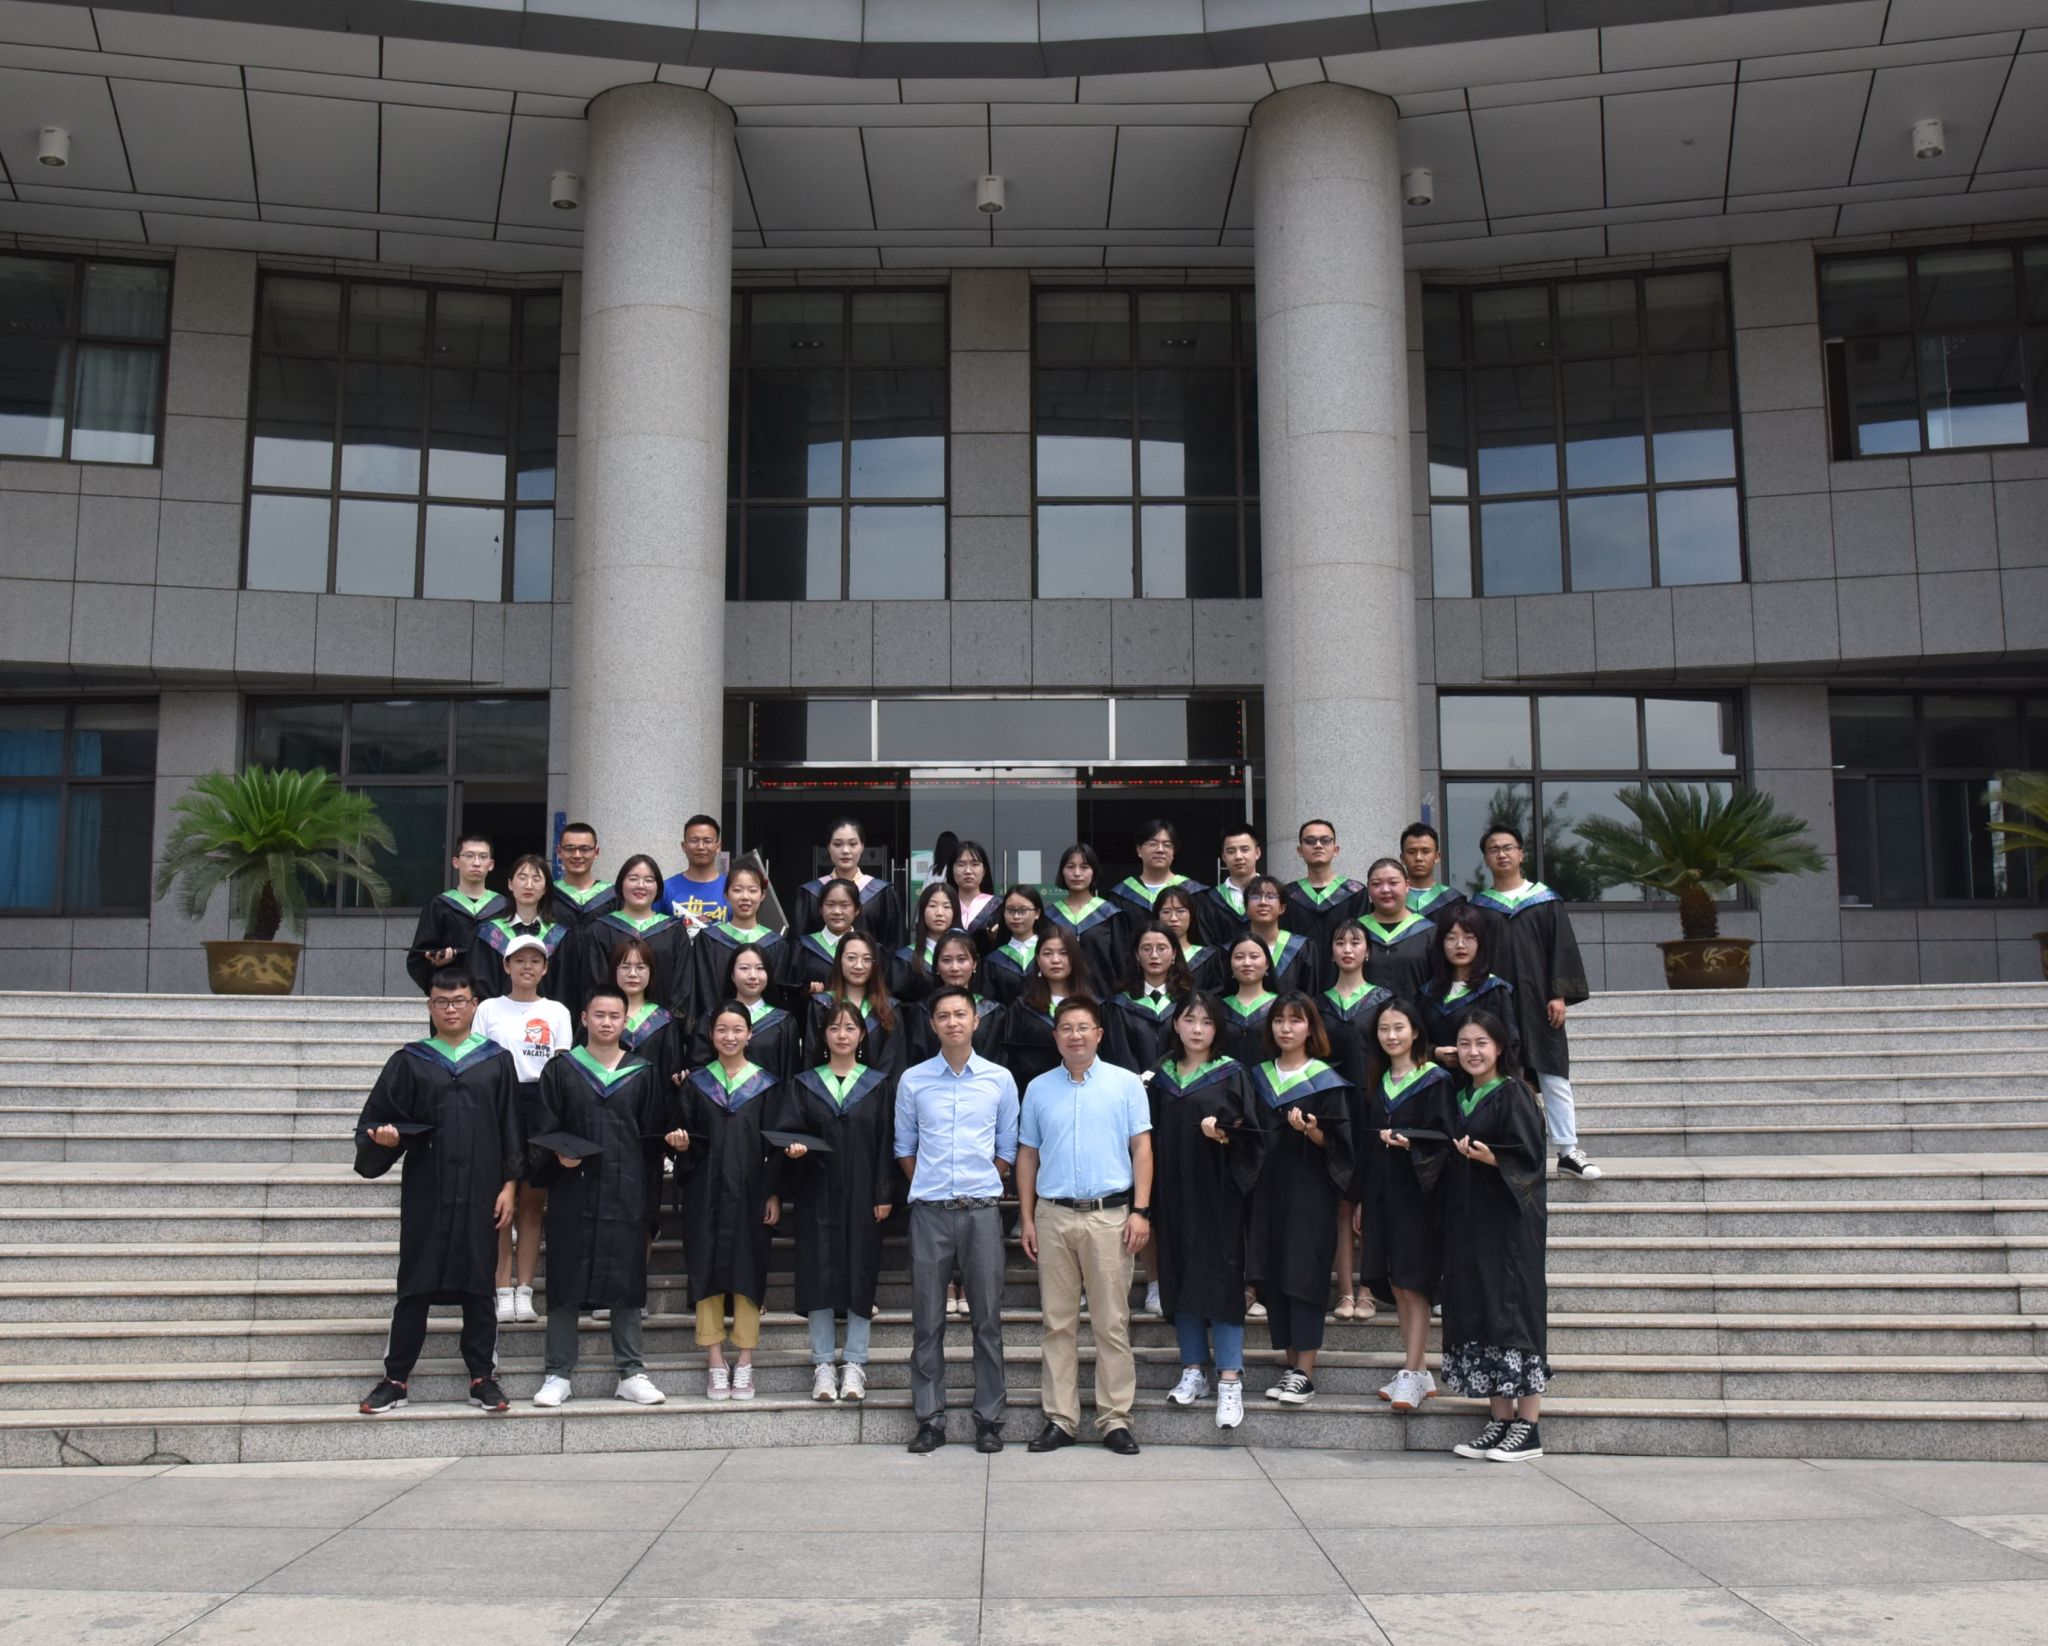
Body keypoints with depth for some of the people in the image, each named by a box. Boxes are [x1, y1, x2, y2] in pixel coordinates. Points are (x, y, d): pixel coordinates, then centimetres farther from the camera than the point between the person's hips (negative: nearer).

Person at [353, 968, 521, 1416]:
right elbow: (378, 1119, 4)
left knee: (479, 1283, 5)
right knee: (415, 1285, 4)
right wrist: (385, 1137, -18)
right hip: (424, 1191, 0)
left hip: (480, 1192, 0)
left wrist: (509, 1184, -1)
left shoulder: (497, 1061, 6)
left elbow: (511, 1126, 5)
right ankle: (395, 1380, 11)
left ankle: (482, 1378, 13)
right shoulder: (407, 1061, 5)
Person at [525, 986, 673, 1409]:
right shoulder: (561, 1070, 6)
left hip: (626, 1192, 1)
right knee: (566, 1282, 1)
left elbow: (654, 1131, 10)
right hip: (573, 1192, -1)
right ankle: (558, 1375, 9)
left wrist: (673, 1137, -10)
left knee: (626, 1281, 3)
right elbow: (542, 1132, 3)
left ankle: (630, 1374, 10)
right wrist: (558, 1155, -15)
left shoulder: (643, 1074, 9)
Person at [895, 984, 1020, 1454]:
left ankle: (990, 1419, 9)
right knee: (927, 1321, 3)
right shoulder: (913, 1080, 4)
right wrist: (928, 1186, 8)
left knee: (987, 1319, 2)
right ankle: (930, 1420, 10)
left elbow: (1007, 1148, 12)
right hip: (929, 1212, 0)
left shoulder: (999, 1079, 4)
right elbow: (904, 1147, 13)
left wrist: (983, 1184, 7)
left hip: (981, 1210, 0)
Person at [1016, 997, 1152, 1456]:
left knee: (1112, 1322, 0)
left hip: (1110, 1215, -2)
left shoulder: (1126, 1084, 4)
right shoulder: (1039, 1089, 10)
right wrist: (1026, 1218, 7)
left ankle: (1115, 1418, 7)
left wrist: (1140, 1210, -6)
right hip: (1053, 1216, 2)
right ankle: (1060, 1418, 12)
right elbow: (1027, 1155, 12)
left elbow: (1141, 1148, 2)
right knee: (1058, 1322, 6)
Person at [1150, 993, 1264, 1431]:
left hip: (1216, 1193, -4)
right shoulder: (1161, 1077, 10)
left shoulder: (1230, 1074, -1)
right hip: (1173, 1193, 4)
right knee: (1179, 1278, 6)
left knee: (1220, 1278, -6)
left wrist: (1224, 1133, -21)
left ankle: (1229, 1380, -4)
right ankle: (1193, 1370, 16)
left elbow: (1251, 1134, -4)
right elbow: (1152, 1137, 13)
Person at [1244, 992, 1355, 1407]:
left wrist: (1310, 1130, -23)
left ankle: (1305, 1370, -4)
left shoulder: (1325, 1080, -2)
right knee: (1273, 1275, 4)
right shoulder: (1259, 1077, 13)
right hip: (1268, 1187, 5)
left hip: (1309, 1190, -5)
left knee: (1303, 1273, -7)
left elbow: (1337, 1142, -6)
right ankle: (1290, 1361, 13)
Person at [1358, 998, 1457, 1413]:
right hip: (1381, 1194, 6)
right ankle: (1416, 1372, 16)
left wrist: (1409, 1143, -27)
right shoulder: (1376, 1083, 13)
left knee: (1413, 1284, -6)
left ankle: (1411, 1375, -3)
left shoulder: (1435, 1080, -5)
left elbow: (1442, 1137, -10)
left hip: (1416, 1193, -6)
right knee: (1397, 1286, 9)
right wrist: (1361, 1200, 14)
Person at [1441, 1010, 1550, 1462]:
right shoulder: (1459, 1099, 15)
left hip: (1507, 1220, -7)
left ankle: (1529, 1425, -2)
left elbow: (1529, 1157, -13)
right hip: (1466, 1221, 7)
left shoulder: (1514, 1095, -6)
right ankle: (1501, 1420, 12)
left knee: (1511, 1307, -7)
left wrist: (1490, 1157, -27)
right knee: (1476, 1314, 5)